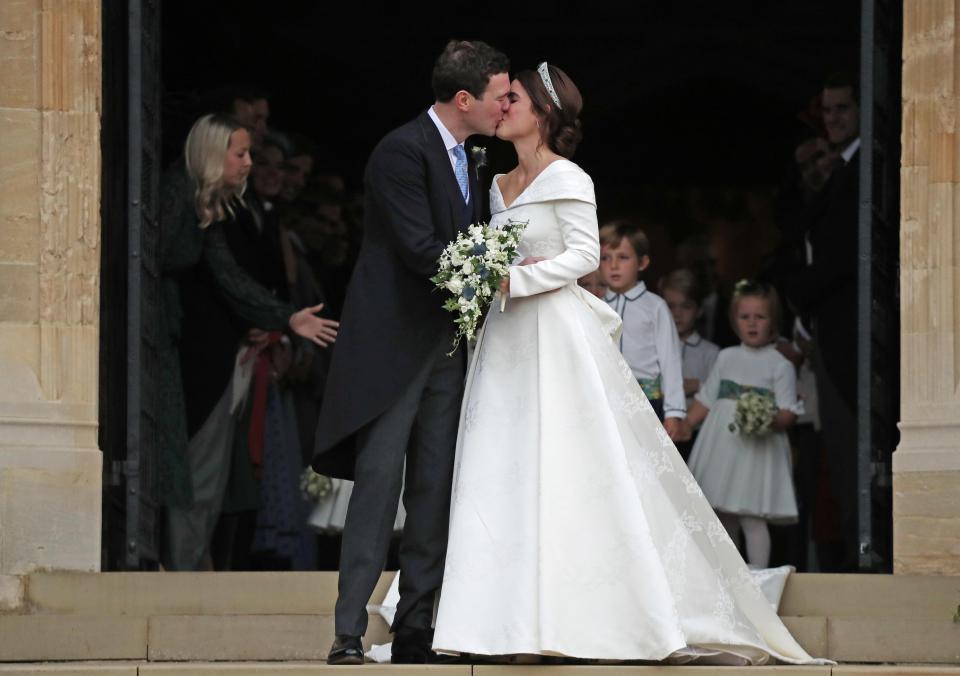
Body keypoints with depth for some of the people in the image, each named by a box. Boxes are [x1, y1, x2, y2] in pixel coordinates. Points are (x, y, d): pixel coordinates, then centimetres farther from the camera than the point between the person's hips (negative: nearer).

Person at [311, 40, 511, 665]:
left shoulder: (468, 161, 16)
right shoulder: (402, 151, -12)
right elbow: (420, 249, -20)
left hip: (447, 348, 8)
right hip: (394, 346, -8)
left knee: (436, 491, 5)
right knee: (378, 483, -10)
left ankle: (415, 631, 8)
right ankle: (349, 632, -9)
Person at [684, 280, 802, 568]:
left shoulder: (780, 364, -1)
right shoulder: (727, 358, 14)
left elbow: (789, 413, -7)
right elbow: (705, 401, 19)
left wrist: (769, 420, -26)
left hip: (756, 448, -5)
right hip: (721, 447, 5)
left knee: (752, 518, -10)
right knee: (722, 518, 9)